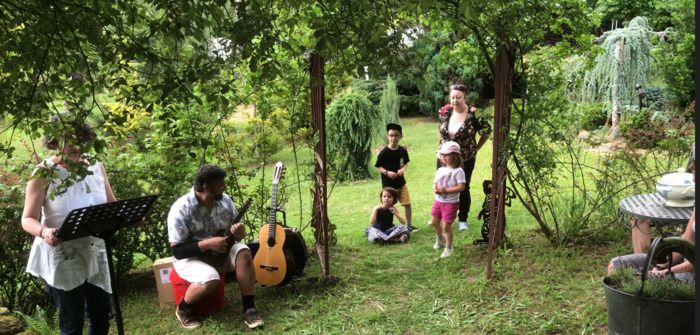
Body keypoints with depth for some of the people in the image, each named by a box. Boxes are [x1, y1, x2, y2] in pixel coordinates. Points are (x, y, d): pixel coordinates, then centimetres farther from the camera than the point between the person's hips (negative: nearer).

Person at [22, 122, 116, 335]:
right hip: (61, 257, -4)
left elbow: (113, 205, 10)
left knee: (102, 313, 14)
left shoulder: (95, 166, 2)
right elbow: (28, 219, -12)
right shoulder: (44, 173, -11)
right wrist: (43, 232, -33)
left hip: (94, 253, 4)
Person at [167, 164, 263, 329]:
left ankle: (249, 308, -17)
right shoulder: (181, 209, -21)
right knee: (210, 278, -34)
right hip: (190, 257, -5)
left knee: (243, 251, -24)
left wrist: (238, 233, -20)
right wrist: (208, 244, -30)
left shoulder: (225, 200, -5)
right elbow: (177, 251, -21)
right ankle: (183, 308, -2)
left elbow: (236, 233, 5)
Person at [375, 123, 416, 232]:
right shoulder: (384, 152, -16)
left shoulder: (403, 151, -4)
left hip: (401, 182, 4)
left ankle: (408, 225, 23)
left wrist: (403, 169, -12)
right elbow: (378, 167, -9)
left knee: (407, 204, 6)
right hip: (388, 184, -4)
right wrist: (387, 172, -25)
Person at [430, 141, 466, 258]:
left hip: (451, 203, -7)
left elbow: (461, 187, -22)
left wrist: (446, 190, -26)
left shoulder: (458, 171, -16)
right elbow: (435, 183, 12)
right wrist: (435, 188, -12)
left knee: (446, 226, -2)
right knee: (434, 222, 18)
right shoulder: (440, 170, 5)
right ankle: (440, 239, 46)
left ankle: (448, 248, 16)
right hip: (438, 201, 7)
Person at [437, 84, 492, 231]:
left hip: (465, 160, -4)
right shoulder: (445, 112, -4)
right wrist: (443, 143, 10)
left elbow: (486, 131, -4)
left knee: (463, 189, 5)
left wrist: (476, 148, 0)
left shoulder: (473, 114, -17)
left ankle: (463, 220, 22)